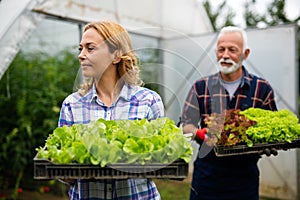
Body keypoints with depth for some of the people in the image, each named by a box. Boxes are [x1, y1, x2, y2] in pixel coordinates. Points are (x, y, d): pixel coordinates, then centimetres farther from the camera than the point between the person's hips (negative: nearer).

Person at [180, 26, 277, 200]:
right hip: (207, 174, 1)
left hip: (245, 177, 0)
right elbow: (186, 124, 4)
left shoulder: (262, 89, 1)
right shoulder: (201, 87, 4)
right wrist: (198, 133, -18)